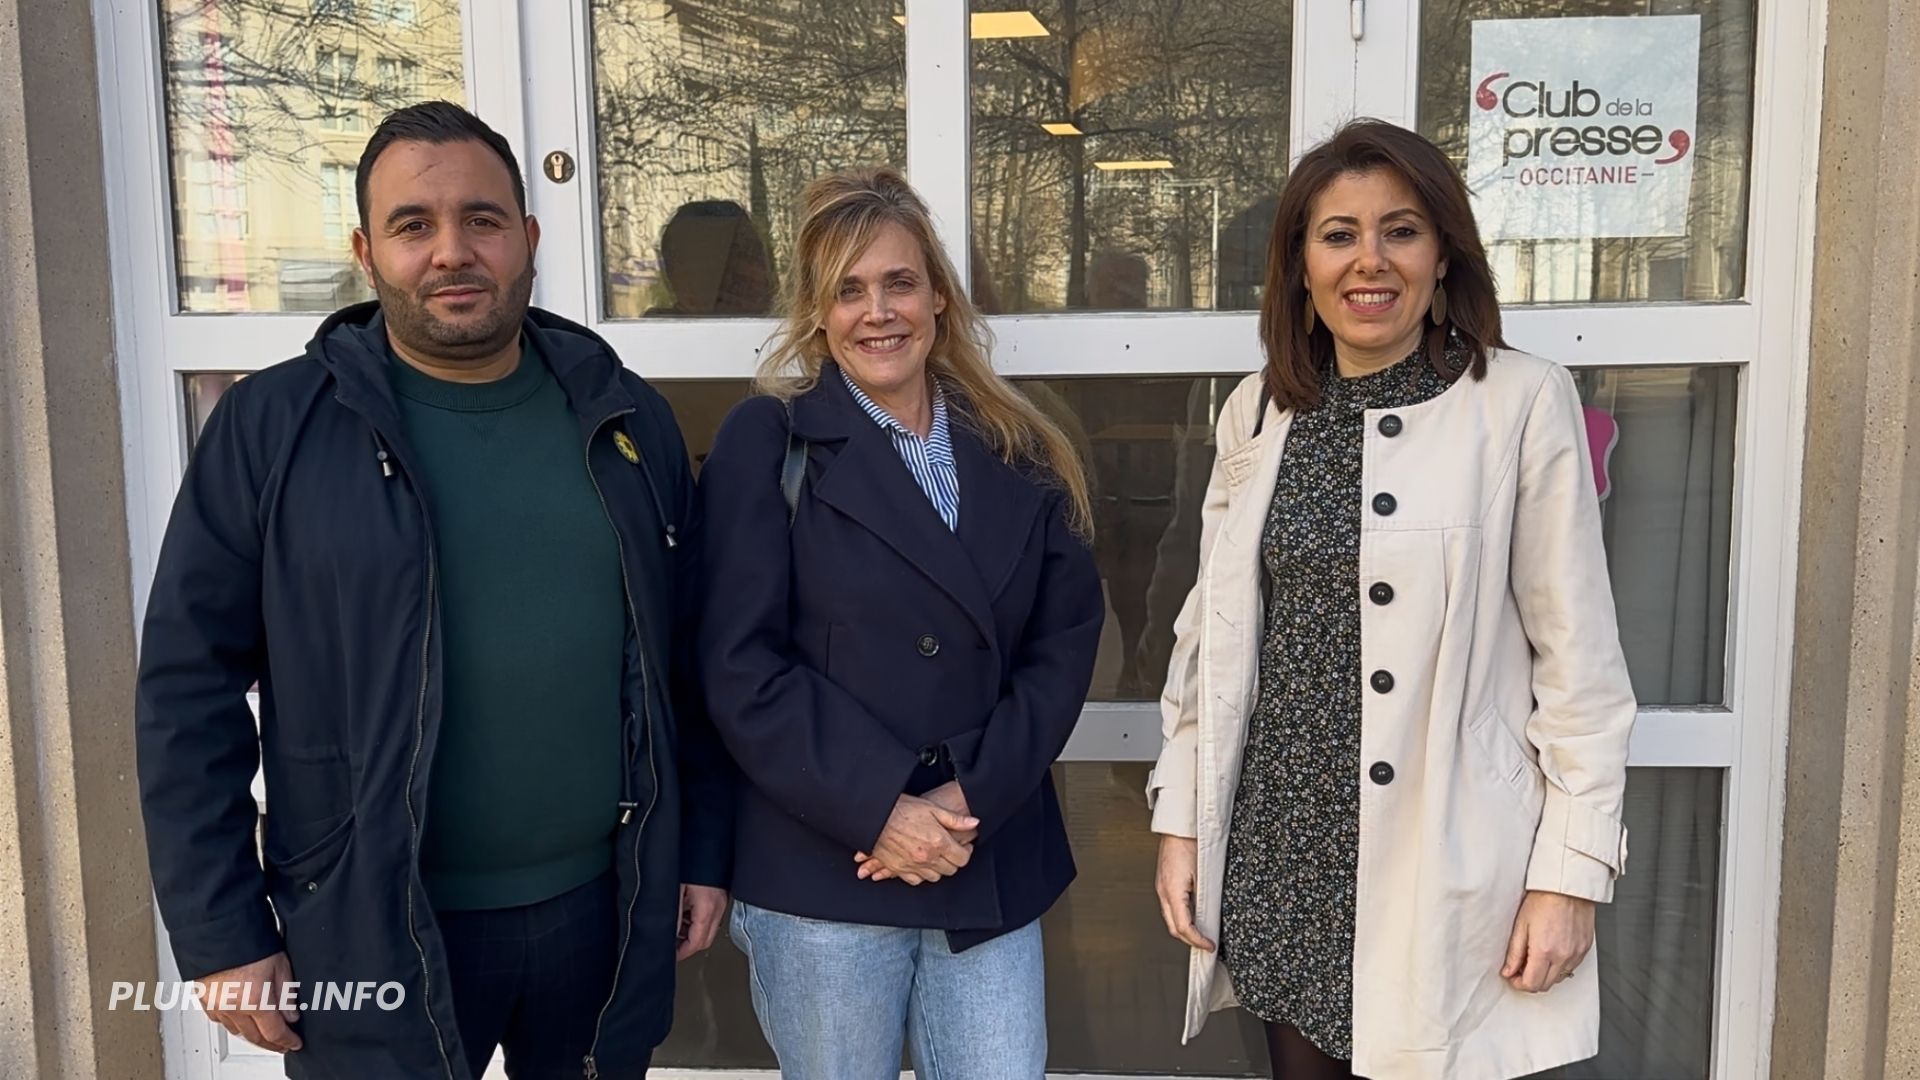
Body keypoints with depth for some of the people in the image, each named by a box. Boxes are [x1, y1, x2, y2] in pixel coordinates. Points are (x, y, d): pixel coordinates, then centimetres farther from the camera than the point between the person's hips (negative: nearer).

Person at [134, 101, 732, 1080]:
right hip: (369, 934, -2)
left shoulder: (626, 419, 2)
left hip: (604, 911, 3)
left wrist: (703, 852, 7)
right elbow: (190, 689, -5)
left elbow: (689, 660, 7)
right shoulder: (271, 427, -7)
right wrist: (220, 934, -6)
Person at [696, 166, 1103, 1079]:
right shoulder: (768, 440, -4)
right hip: (823, 870, -3)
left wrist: (974, 798, -10)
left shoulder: (1020, 454, 7)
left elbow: (1064, 643, 2)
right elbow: (739, 666, -10)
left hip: (992, 866, 3)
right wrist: (876, 809, -16)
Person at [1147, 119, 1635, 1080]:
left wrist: (1572, 872, -8)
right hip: (1279, 856, 4)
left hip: (1444, 868, -3)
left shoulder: (1521, 404, -8)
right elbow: (1209, 630, 9)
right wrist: (1180, 819, 8)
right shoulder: (1257, 411, 5)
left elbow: (1578, 658, -6)